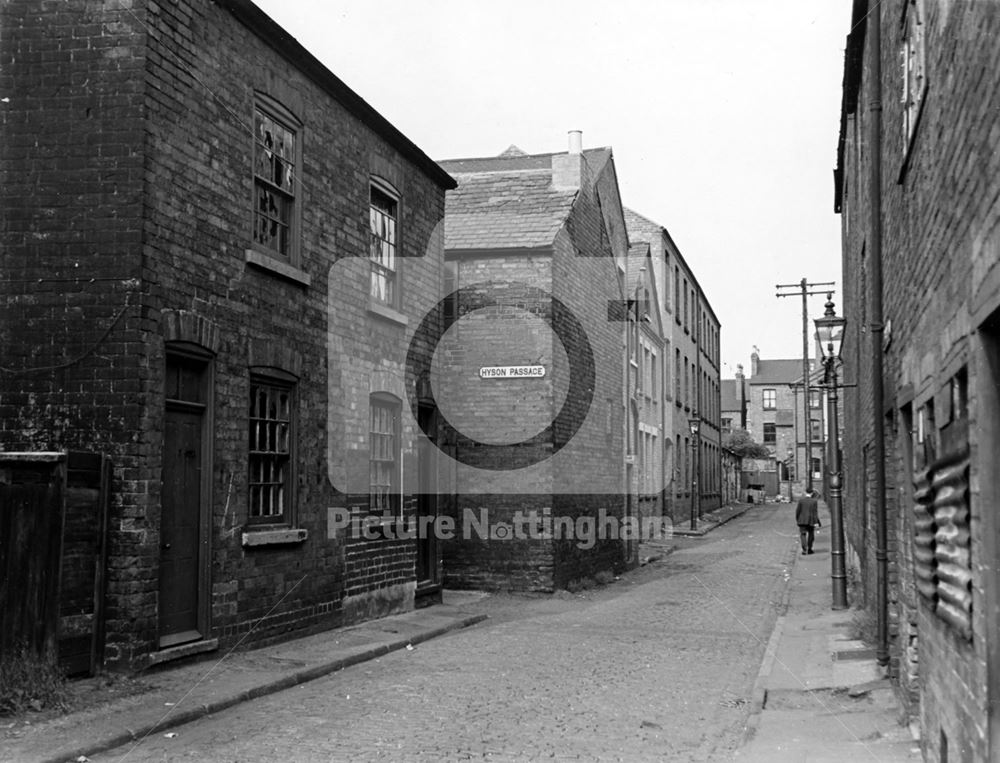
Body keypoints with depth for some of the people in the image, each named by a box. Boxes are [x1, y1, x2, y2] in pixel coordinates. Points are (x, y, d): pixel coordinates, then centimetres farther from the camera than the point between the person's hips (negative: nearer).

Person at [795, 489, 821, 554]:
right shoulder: (814, 501, -5)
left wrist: (796, 519, 8)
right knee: (811, 534, 15)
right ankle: (809, 549, 19)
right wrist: (816, 522, -5)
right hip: (811, 521, 0)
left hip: (802, 520, 0)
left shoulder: (800, 500, -4)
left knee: (803, 534, 1)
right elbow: (815, 512, -6)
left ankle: (804, 549, -14)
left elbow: (797, 510, -2)